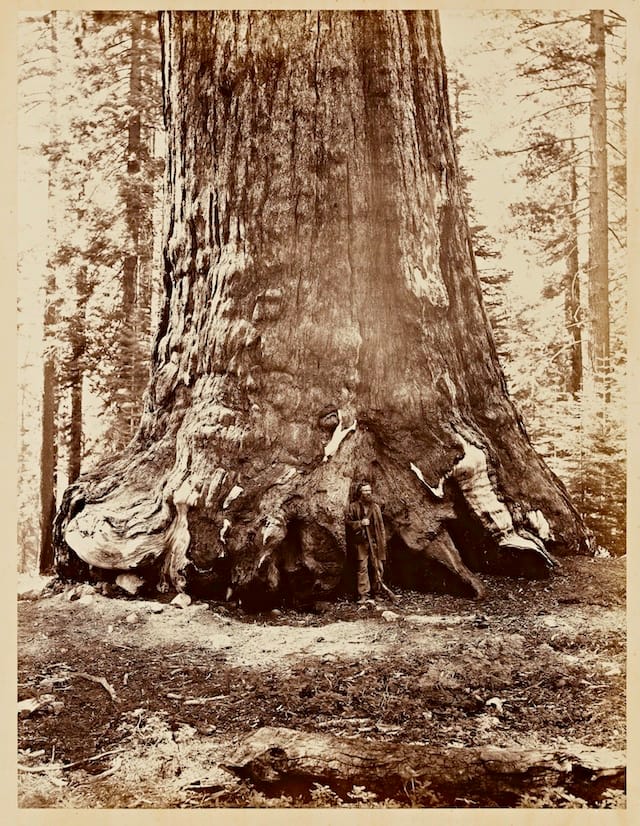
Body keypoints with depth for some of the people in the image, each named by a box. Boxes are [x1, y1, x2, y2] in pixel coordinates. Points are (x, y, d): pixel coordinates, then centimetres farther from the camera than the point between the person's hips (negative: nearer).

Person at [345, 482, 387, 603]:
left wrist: (383, 542, 6)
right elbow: (347, 521, -1)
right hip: (360, 542, -3)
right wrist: (360, 523, -14)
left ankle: (376, 591, 20)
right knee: (362, 567, -5)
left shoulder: (375, 506, 11)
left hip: (375, 542, 3)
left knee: (378, 567, 5)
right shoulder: (353, 506, 1)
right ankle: (363, 594, -1)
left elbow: (381, 525, 11)